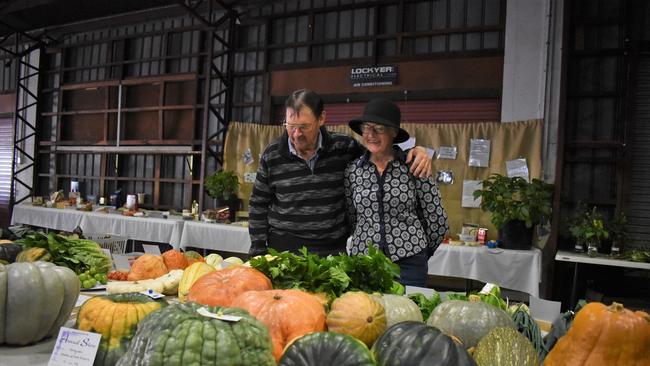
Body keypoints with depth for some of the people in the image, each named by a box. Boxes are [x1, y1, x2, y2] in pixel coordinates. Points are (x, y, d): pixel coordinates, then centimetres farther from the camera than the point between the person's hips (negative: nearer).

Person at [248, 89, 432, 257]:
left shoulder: (343, 147, -4)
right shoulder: (272, 155, -2)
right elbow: (258, 206, 5)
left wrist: (415, 151, -7)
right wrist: (258, 253, 1)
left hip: (333, 250, 1)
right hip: (283, 249, 0)